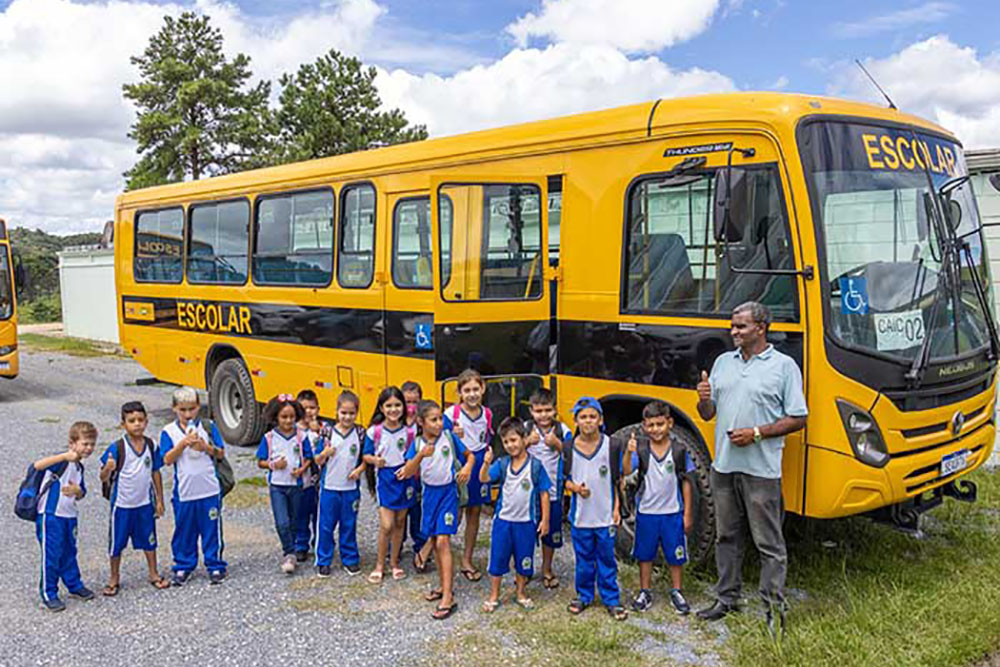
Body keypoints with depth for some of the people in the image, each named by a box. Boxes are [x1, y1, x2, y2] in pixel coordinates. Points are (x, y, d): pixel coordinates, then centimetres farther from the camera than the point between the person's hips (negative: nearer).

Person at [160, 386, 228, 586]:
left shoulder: (208, 426, 1)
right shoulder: (169, 432, 0)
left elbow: (221, 453, 0)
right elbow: (167, 459, -9)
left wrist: (205, 446, -17)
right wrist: (184, 443, -21)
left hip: (209, 490, 0)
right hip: (183, 492, 0)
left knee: (212, 529, 6)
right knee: (184, 531, 10)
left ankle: (215, 566, 18)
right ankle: (183, 567, 25)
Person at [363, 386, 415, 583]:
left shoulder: (408, 432, -1)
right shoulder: (374, 431, -6)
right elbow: (366, 455, 1)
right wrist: (374, 460, -19)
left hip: (404, 478, 3)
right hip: (384, 479, -3)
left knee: (399, 523, 12)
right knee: (386, 525, -7)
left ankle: (394, 562, 27)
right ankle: (380, 565, 11)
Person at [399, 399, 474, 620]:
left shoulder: (449, 437, -8)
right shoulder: (417, 443, -2)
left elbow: (470, 455, 4)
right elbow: (407, 473, -12)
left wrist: (467, 467, -17)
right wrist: (420, 455, -27)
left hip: (448, 492, -4)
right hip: (429, 492, 4)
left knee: (443, 541, -12)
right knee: (434, 541, 13)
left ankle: (448, 598, -12)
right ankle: (443, 585, 31)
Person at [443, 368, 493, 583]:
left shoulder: (487, 414, 2)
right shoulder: (451, 414, -11)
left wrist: (488, 453, -2)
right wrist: (454, 437, -26)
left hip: (478, 467, 5)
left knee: (474, 512, 11)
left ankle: (467, 561, 22)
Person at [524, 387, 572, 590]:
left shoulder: (563, 430, -5)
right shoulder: (526, 428, -4)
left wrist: (557, 444, -22)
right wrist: (527, 442, -23)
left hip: (553, 491, 0)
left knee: (551, 531, 12)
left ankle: (546, 569, 31)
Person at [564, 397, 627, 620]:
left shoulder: (611, 446, -5)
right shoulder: (570, 448, -2)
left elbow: (617, 480, 2)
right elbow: (566, 479, 7)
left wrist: (616, 508, -2)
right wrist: (575, 487, -13)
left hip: (605, 516, -1)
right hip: (580, 516, 1)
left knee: (607, 559, 8)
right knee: (583, 558, 12)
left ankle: (611, 599, 21)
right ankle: (584, 596, 29)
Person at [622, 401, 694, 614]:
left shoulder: (679, 451, -5)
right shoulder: (641, 449, -6)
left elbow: (685, 483, 0)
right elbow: (626, 472, -19)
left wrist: (687, 513, 1)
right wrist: (629, 452, -36)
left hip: (673, 512, 0)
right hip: (646, 512, 0)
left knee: (676, 555, 11)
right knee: (645, 554, 12)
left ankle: (676, 592, 29)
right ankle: (645, 592, 28)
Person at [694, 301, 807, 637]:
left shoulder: (784, 366, -4)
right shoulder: (723, 362, 12)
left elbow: (798, 418, -6)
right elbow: (708, 414, 16)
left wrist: (756, 433, -15)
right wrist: (704, 400, -7)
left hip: (761, 469, -5)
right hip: (723, 465, 6)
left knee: (769, 543, 1)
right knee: (727, 536, 15)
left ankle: (774, 607, 12)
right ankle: (727, 597, 28)